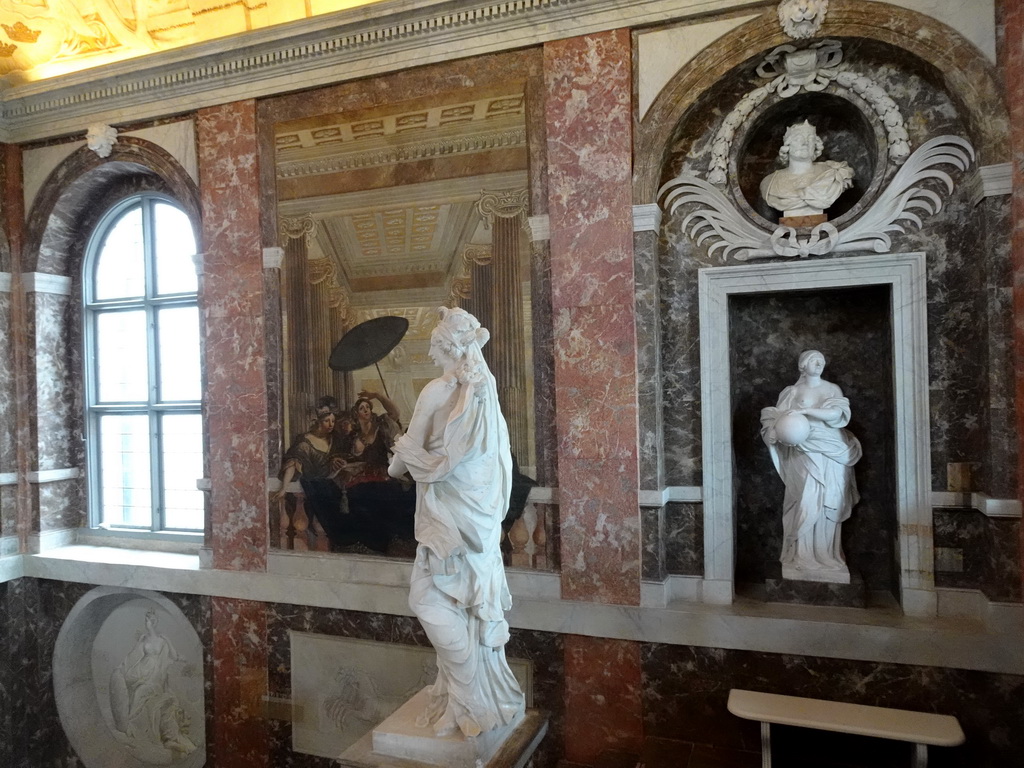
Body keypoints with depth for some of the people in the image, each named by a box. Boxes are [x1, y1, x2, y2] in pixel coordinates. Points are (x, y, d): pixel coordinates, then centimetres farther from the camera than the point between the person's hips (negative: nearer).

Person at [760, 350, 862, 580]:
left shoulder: (832, 389, 7)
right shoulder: (792, 392, 5)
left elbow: (838, 413, -10)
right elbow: (775, 419, 1)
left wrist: (805, 410, -20)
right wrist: (783, 431, -21)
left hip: (831, 455, 2)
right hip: (803, 455, -1)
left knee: (828, 505, 1)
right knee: (805, 504, -7)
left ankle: (827, 556, 10)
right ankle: (803, 556, 0)